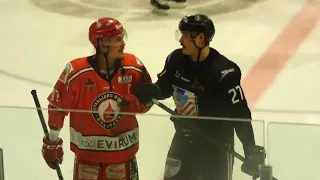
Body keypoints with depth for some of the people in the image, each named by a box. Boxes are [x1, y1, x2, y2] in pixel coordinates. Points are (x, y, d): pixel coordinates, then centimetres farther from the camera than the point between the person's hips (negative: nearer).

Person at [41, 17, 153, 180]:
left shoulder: (133, 67, -10)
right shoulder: (76, 71, -18)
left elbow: (146, 101, 1)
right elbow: (56, 106, -8)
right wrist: (52, 141, -2)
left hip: (123, 151, 2)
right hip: (87, 151, -2)